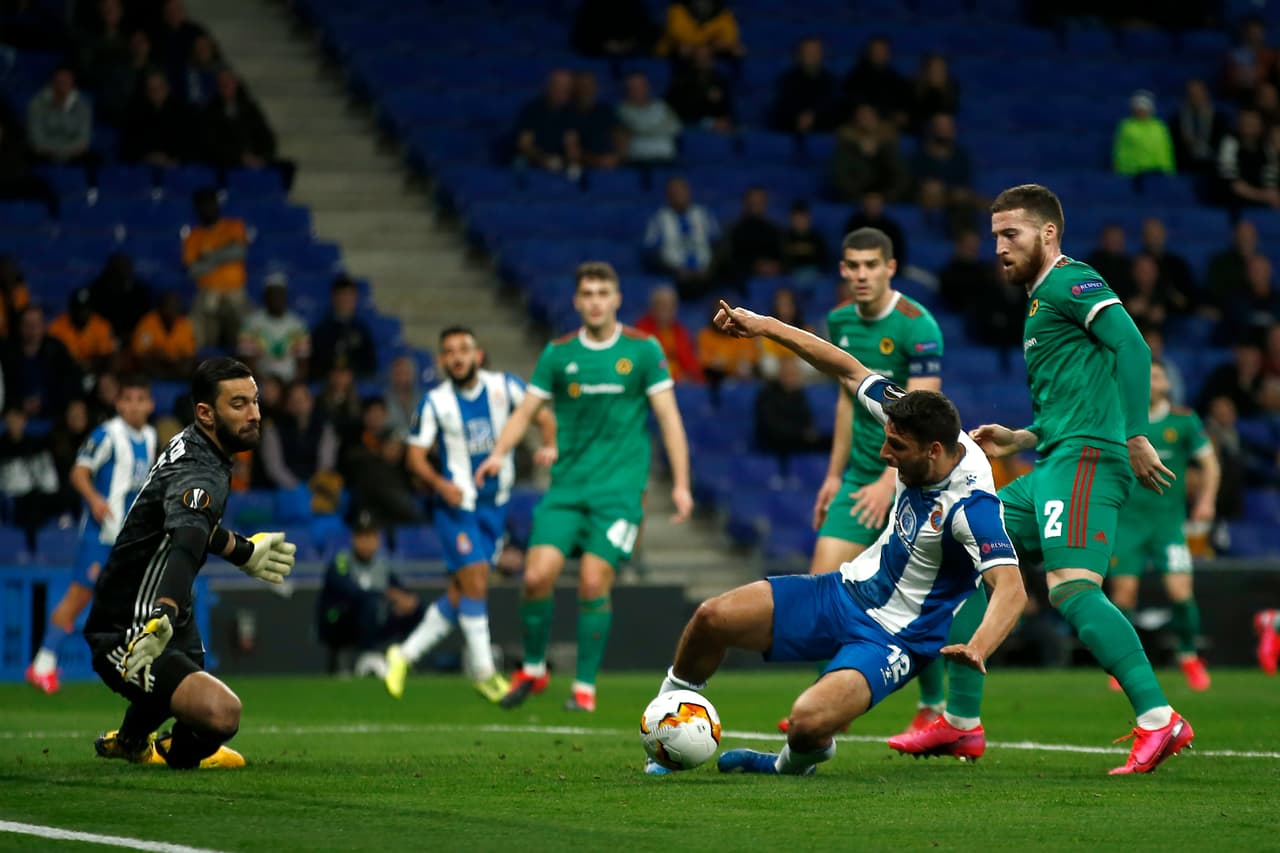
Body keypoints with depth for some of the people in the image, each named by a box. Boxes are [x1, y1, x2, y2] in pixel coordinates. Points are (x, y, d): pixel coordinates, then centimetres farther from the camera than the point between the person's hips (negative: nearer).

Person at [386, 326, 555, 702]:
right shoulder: (435, 402, -6)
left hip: (496, 503, 3)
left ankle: (406, 654, 20)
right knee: (475, 581, -14)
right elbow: (416, 454, -4)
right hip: (457, 503, -3)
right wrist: (439, 483, -23)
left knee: (460, 593, 5)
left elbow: (542, 414, 5)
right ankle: (484, 672, -3)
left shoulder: (504, 386, -1)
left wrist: (549, 445, -17)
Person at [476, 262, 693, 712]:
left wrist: (680, 483, -5)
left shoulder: (644, 350, 0)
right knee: (537, 575, -10)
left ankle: (585, 686, 2)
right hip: (567, 485, 2)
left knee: (594, 583, -12)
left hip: (620, 488, -2)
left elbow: (668, 416, 0)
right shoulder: (558, 353, 6)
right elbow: (526, 409, 8)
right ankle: (533, 669, 13)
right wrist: (499, 453, -10)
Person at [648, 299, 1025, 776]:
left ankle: (801, 758, 9)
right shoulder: (917, 434, -9)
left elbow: (1011, 587, -40)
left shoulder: (971, 505, -30)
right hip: (846, 592, 7)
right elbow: (850, 371, 3)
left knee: (808, 722, -30)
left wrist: (977, 649, -58)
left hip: (892, 639, -7)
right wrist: (766, 326, 2)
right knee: (713, 617, -6)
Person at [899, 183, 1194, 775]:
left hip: (1084, 459, -10)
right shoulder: (1040, 303, 27)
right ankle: (960, 723, 15)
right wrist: (1018, 439, 21)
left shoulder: (1071, 282, -2)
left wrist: (1136, 437, -22)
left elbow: (1132, 346, -16)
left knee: (1071, 587, -26)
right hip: (1053, 467, 10)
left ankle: (1159, 719, -32)